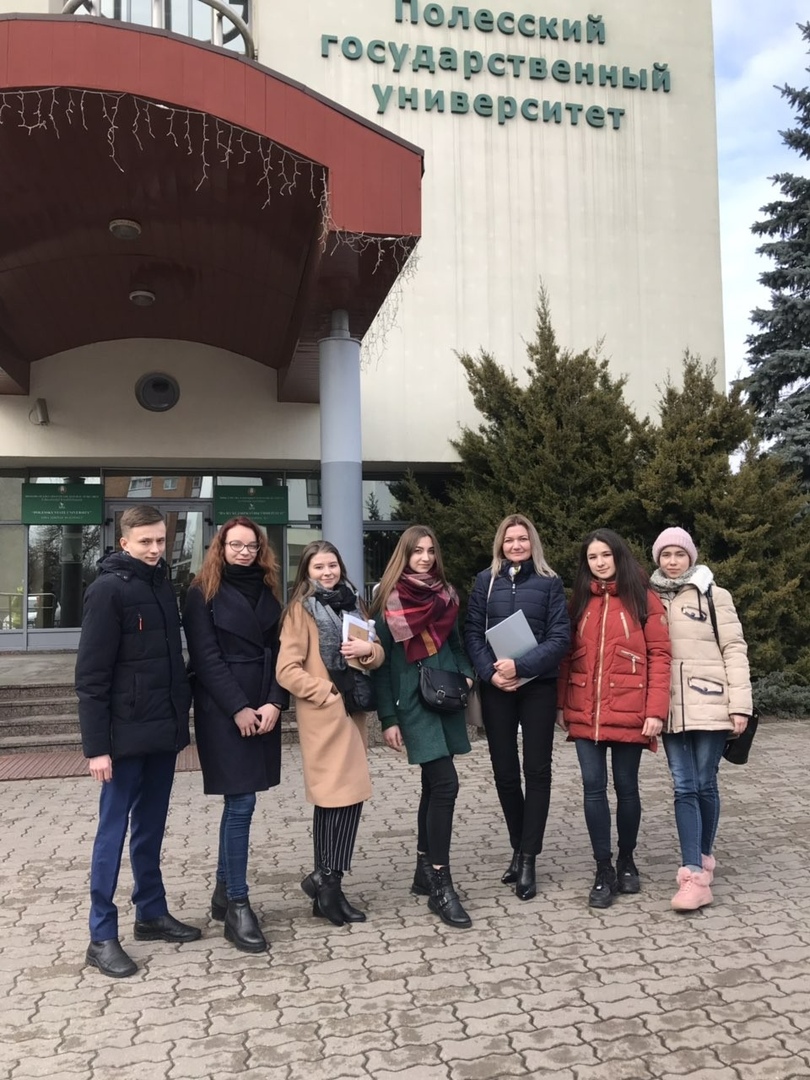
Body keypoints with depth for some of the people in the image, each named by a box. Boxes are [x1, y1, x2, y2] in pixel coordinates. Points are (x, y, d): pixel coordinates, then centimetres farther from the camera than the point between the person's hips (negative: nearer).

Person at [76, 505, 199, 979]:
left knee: (152, 829, 17)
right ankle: (103, 935, 13)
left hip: (163, 731, 7)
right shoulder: (108, 589, -12)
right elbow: (91, 675, -15)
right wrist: (96, 745, -17)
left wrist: (181, 717, 12)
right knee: (114, 830, 3)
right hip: (125, 735, -7)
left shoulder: (162, 584, 10)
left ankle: (152, 913, 30)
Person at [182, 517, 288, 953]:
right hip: (223, 711, -5)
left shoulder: (267, 592, 12)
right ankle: (237, 906, 3)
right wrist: (238, 708, -15)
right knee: (240, 803, -7)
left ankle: (224, 890, 26)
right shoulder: (203, 594, -3)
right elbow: (206, 658, -10)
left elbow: (278, 651, 7)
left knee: (238, 803, 11)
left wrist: (274, 703, -6)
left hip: (263, 709, 5)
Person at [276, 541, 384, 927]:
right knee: (348, 794, -13)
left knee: (334, 798, 10)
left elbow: (376, 656, 16)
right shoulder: (301, 609, -3)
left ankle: (326, 882, 17)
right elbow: (287, 671, -10)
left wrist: (369, 648, -6)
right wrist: (327, 691, -14)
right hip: (324, 714, -7)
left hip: (353, 712, 7)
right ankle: (327, 877, 1)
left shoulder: (351, 604, 15)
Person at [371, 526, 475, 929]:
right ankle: (441, 885, -4)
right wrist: (388, 718, -9)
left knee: (433, 785, 11)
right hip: (413, 701, -6)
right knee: (445, 784, -13)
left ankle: (425, 871, 24)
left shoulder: (445, 595, 10)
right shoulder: (389, 600, -6)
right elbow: (380, 661, -6)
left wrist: (466, 674, -1)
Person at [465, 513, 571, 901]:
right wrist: (489, 672, -13)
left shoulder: (549, 583, 1)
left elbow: (560, 637, -6)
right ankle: (519, 850, 24)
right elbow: (472, 632, 3)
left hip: (538, 686, -2)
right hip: (496, 688, 2)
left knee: (536, 770, 0)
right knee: (504, 771, 7)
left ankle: (527, 859, 7)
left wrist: (521, 666, -18)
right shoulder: (486, 581, 6)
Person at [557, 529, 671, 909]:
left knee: (626, 787, 8)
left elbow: (660, 655, -5)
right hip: (585, 713, 3)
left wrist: (656, 710, -13)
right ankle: (604, 870, 12)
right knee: (594, 788, 2)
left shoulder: (643, 598, -1)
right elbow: (568, 655, 12)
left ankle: (627, 861, 28)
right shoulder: (579, 601, 11)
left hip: (628, 713, -3)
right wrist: (562, 703, 5)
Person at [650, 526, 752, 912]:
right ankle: (695, 875, -3)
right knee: (684, 787, -2)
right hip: (671, 708, 2)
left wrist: (739, 704, -9)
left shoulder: (714, 596, 2)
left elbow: (734, 650, -1)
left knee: (705, 784, 4)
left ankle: (703, 858, 23)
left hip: (709, 704, -2)